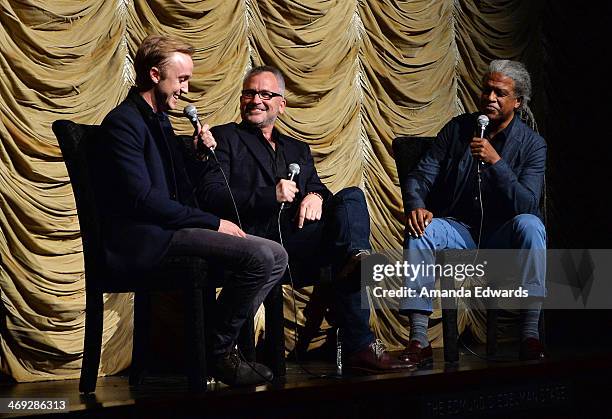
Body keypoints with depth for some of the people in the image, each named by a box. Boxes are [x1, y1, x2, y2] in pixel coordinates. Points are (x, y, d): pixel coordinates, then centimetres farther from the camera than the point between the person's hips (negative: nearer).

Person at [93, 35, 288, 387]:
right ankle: (218, 353, -8)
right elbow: (143, 200, -19)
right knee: (264, 256, -22)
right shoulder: (123, 122, -10)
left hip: (166, 230, 10)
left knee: (275, 255, 2)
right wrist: (213, 223, -16)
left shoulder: (159, 120, 21)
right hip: (142, 241, -10)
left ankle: (223, 343, 4)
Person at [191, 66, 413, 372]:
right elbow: (210, 196, 0)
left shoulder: (298, 149, 33)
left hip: (300, 239, 5)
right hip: (257, 239, -5)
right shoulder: (224, 138, 15)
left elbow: (318, 188, 19)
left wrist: (316, 196, -8)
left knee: (351, 198, -24)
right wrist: (271, 195, -13)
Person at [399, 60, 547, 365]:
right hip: (458, 228, 2)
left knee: (530, 224, -33)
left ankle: (530, 336, -34)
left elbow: (527, 204, -17)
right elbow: (420, 177, 0)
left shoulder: (532, 144, -4)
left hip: (502, 236, -1)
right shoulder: (457, 129, 3)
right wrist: (416, 206, -22)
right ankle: (418, 340, -31)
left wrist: (496, 162, -27)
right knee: (420, 229, -28)